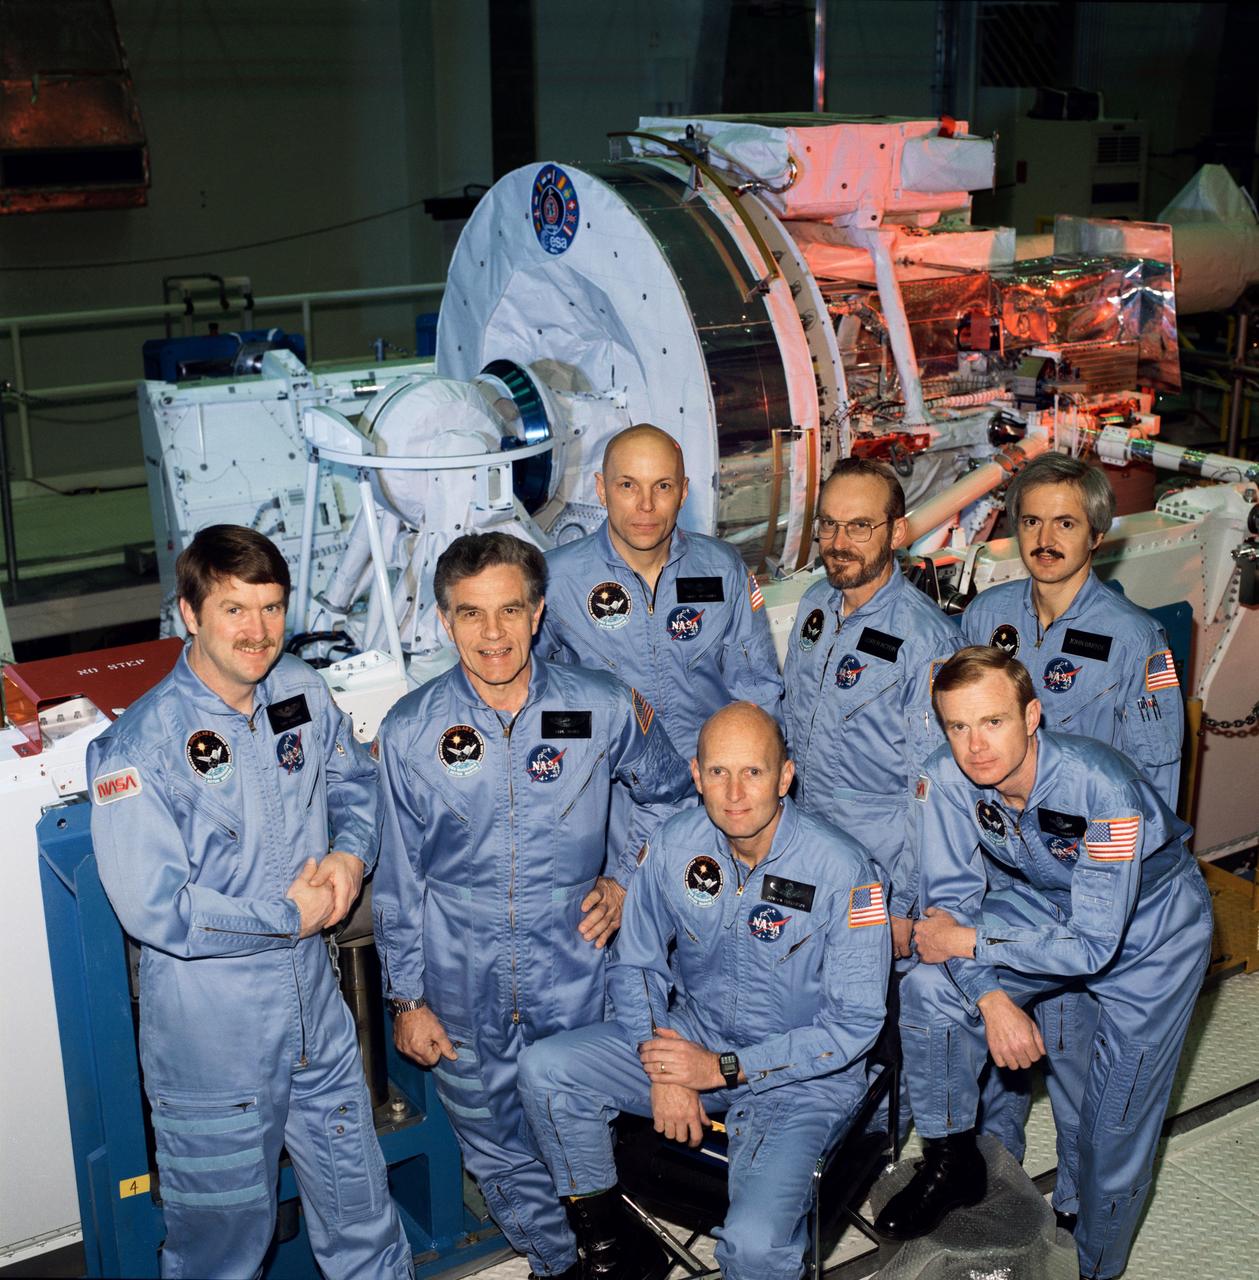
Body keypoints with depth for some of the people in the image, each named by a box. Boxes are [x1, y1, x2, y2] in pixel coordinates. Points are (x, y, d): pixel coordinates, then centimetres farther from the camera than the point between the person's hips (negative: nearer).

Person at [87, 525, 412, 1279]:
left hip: (315, 1009, 5)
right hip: (210, 1030, -5)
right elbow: (154, 907, -23)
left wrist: (351, 854, -6)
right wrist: (290, 915, -17)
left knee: (359, 1198, 19)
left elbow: (356, 781, 14)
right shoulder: (140, 748, -19)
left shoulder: (303, 691, -2)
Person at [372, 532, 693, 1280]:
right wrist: (407, 999, 1)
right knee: (498, 1148, 14)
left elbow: (669, 794, 11)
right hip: (461, 985, 1)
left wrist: (625, 879, 0)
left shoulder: (603, 708, -9)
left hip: (572, 972, 0)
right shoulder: (411, 733, -8)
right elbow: (399, 879, 0)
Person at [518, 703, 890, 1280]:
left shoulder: (842, 871, -20)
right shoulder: (675, 845, -8)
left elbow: (855, 1021, -17)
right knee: (544, 1070, -13)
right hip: (690, 1036, 5)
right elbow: (637, 963, 4)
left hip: (802, 1075, -4)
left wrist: (723, 1068, -20)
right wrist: (664, 1070, -13)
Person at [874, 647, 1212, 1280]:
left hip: (1147, 927, -4)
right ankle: (952, 1162, 6)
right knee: (926, 991, -17)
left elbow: (1094, 944, -34)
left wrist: (967, 941, -27)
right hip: (1036, 902, 4)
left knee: (1114, 1131, -4)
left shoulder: (1101, 787, -37)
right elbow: (951, 898, -14)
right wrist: (993, 999, -30)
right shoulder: (944, 780, -24)